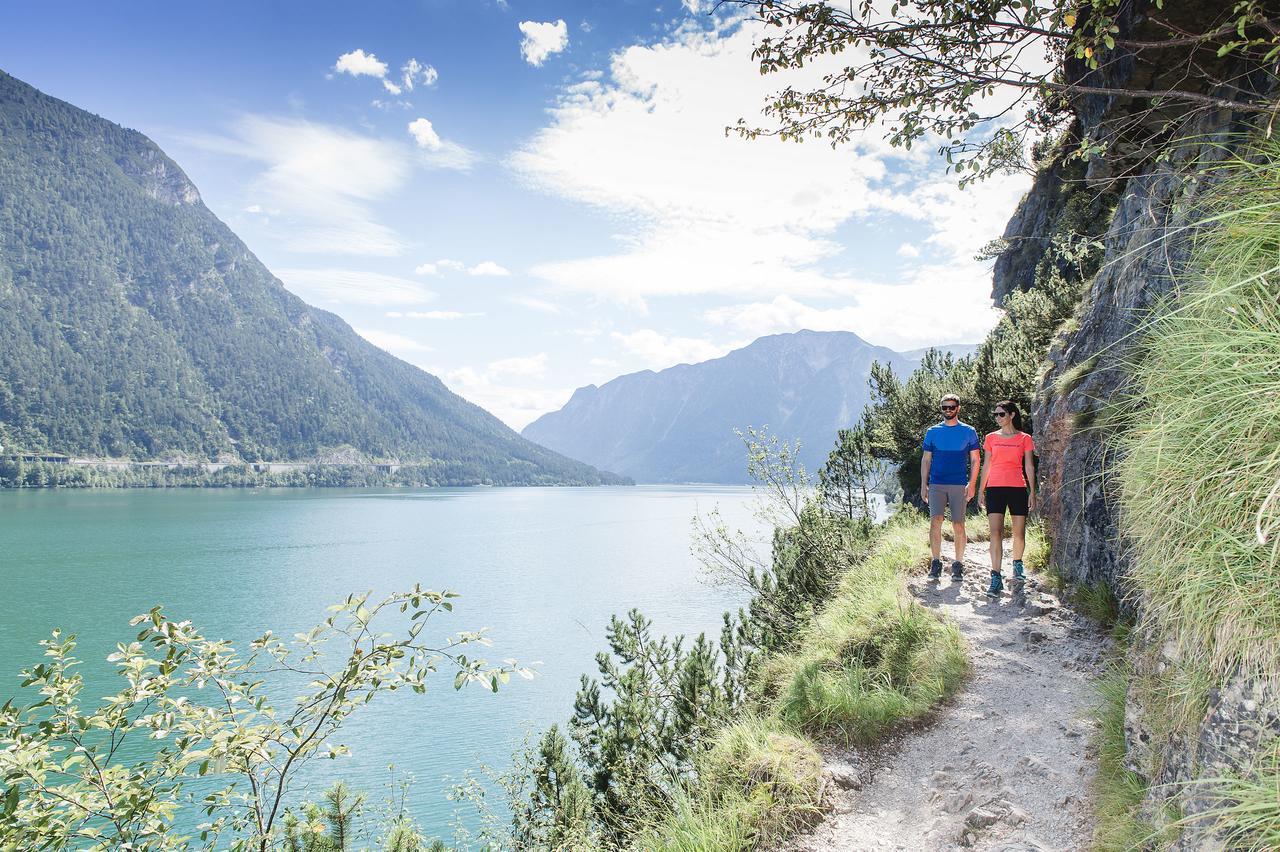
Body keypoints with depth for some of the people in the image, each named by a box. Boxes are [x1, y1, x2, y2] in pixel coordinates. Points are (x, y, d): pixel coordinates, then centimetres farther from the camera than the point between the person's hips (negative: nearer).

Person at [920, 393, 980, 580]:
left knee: (958, 525, 1)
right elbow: (926, 460, 11)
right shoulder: (932, 432, 10)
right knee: (935, 521, -10)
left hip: (959, 485, -1)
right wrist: (923, 484, 3)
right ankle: (936, 562, -2)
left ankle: (958, 564, 11)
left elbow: (974, 460, 6)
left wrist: (972, 484, -4)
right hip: (936, 484, 1)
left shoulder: (969, 432, 7)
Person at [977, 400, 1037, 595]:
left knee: (1019, 533, 7)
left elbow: (1029, 466, 5)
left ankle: (1017, 564, 35)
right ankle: (996, 578, -15)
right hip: (995, 488, 0)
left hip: (1017, 488, 0)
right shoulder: (991, 438, 10)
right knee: (996, 532, -11)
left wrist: (1032, 492, 0)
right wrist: (981, 488, 9)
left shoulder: (1024, 439, 5)